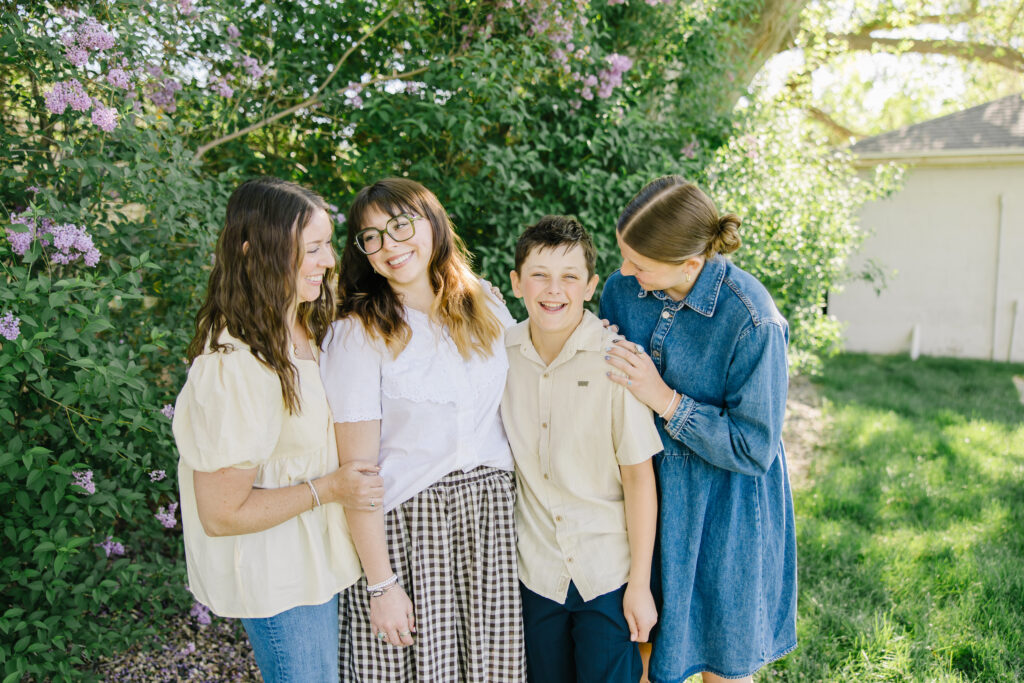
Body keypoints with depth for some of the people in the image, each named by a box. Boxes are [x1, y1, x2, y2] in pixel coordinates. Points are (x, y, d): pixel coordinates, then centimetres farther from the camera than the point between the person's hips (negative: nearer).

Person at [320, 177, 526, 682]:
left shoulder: (485, 308, 4)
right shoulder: (358, 333, -11)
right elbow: (358, 469, -13)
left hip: (492, 513, 4)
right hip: (403, 526, -4)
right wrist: (381, 584, -13)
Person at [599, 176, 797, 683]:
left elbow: (753, 450, -19)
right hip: (644, 496, 4)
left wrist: (666, 400, -24)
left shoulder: (752, 322, -24)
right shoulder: (621, 290, -7)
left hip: (721, 511, -4)